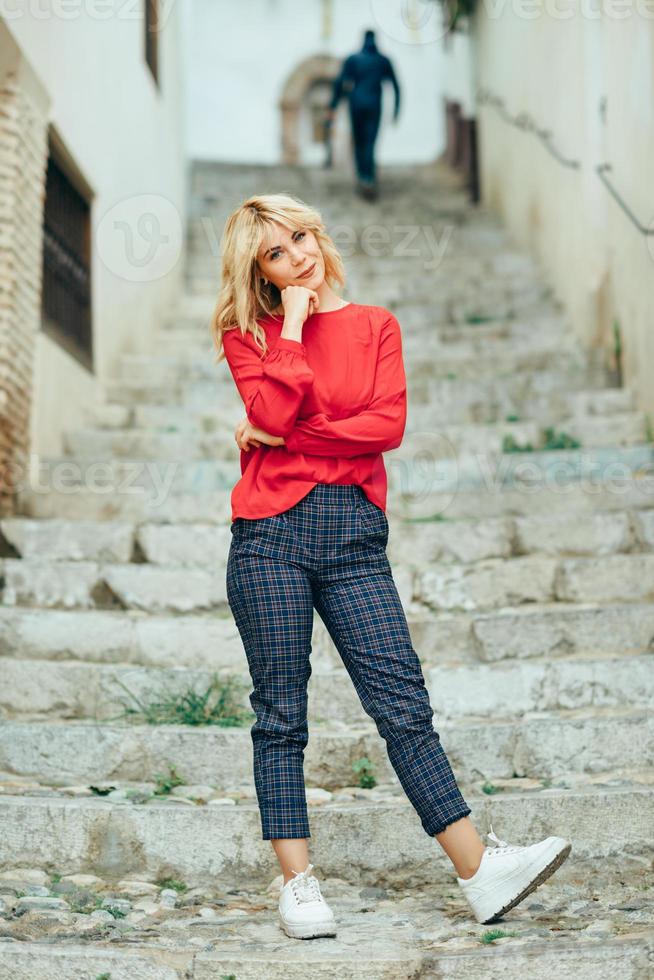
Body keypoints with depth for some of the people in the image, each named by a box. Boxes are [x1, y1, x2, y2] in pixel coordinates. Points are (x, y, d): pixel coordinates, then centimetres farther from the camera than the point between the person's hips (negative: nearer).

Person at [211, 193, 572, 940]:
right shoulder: (247, 334, 8)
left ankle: (479, 872, -5)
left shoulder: (374, 325, 12)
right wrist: (293, 324, -5)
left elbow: (388, 424, -3)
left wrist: (284, 435, -5)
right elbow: (272, 415, -11)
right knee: (281, 711, 1)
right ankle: (297, 884, 6)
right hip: (271, 532, -1)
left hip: (354, 534, 1)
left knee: (402, 701, -3)